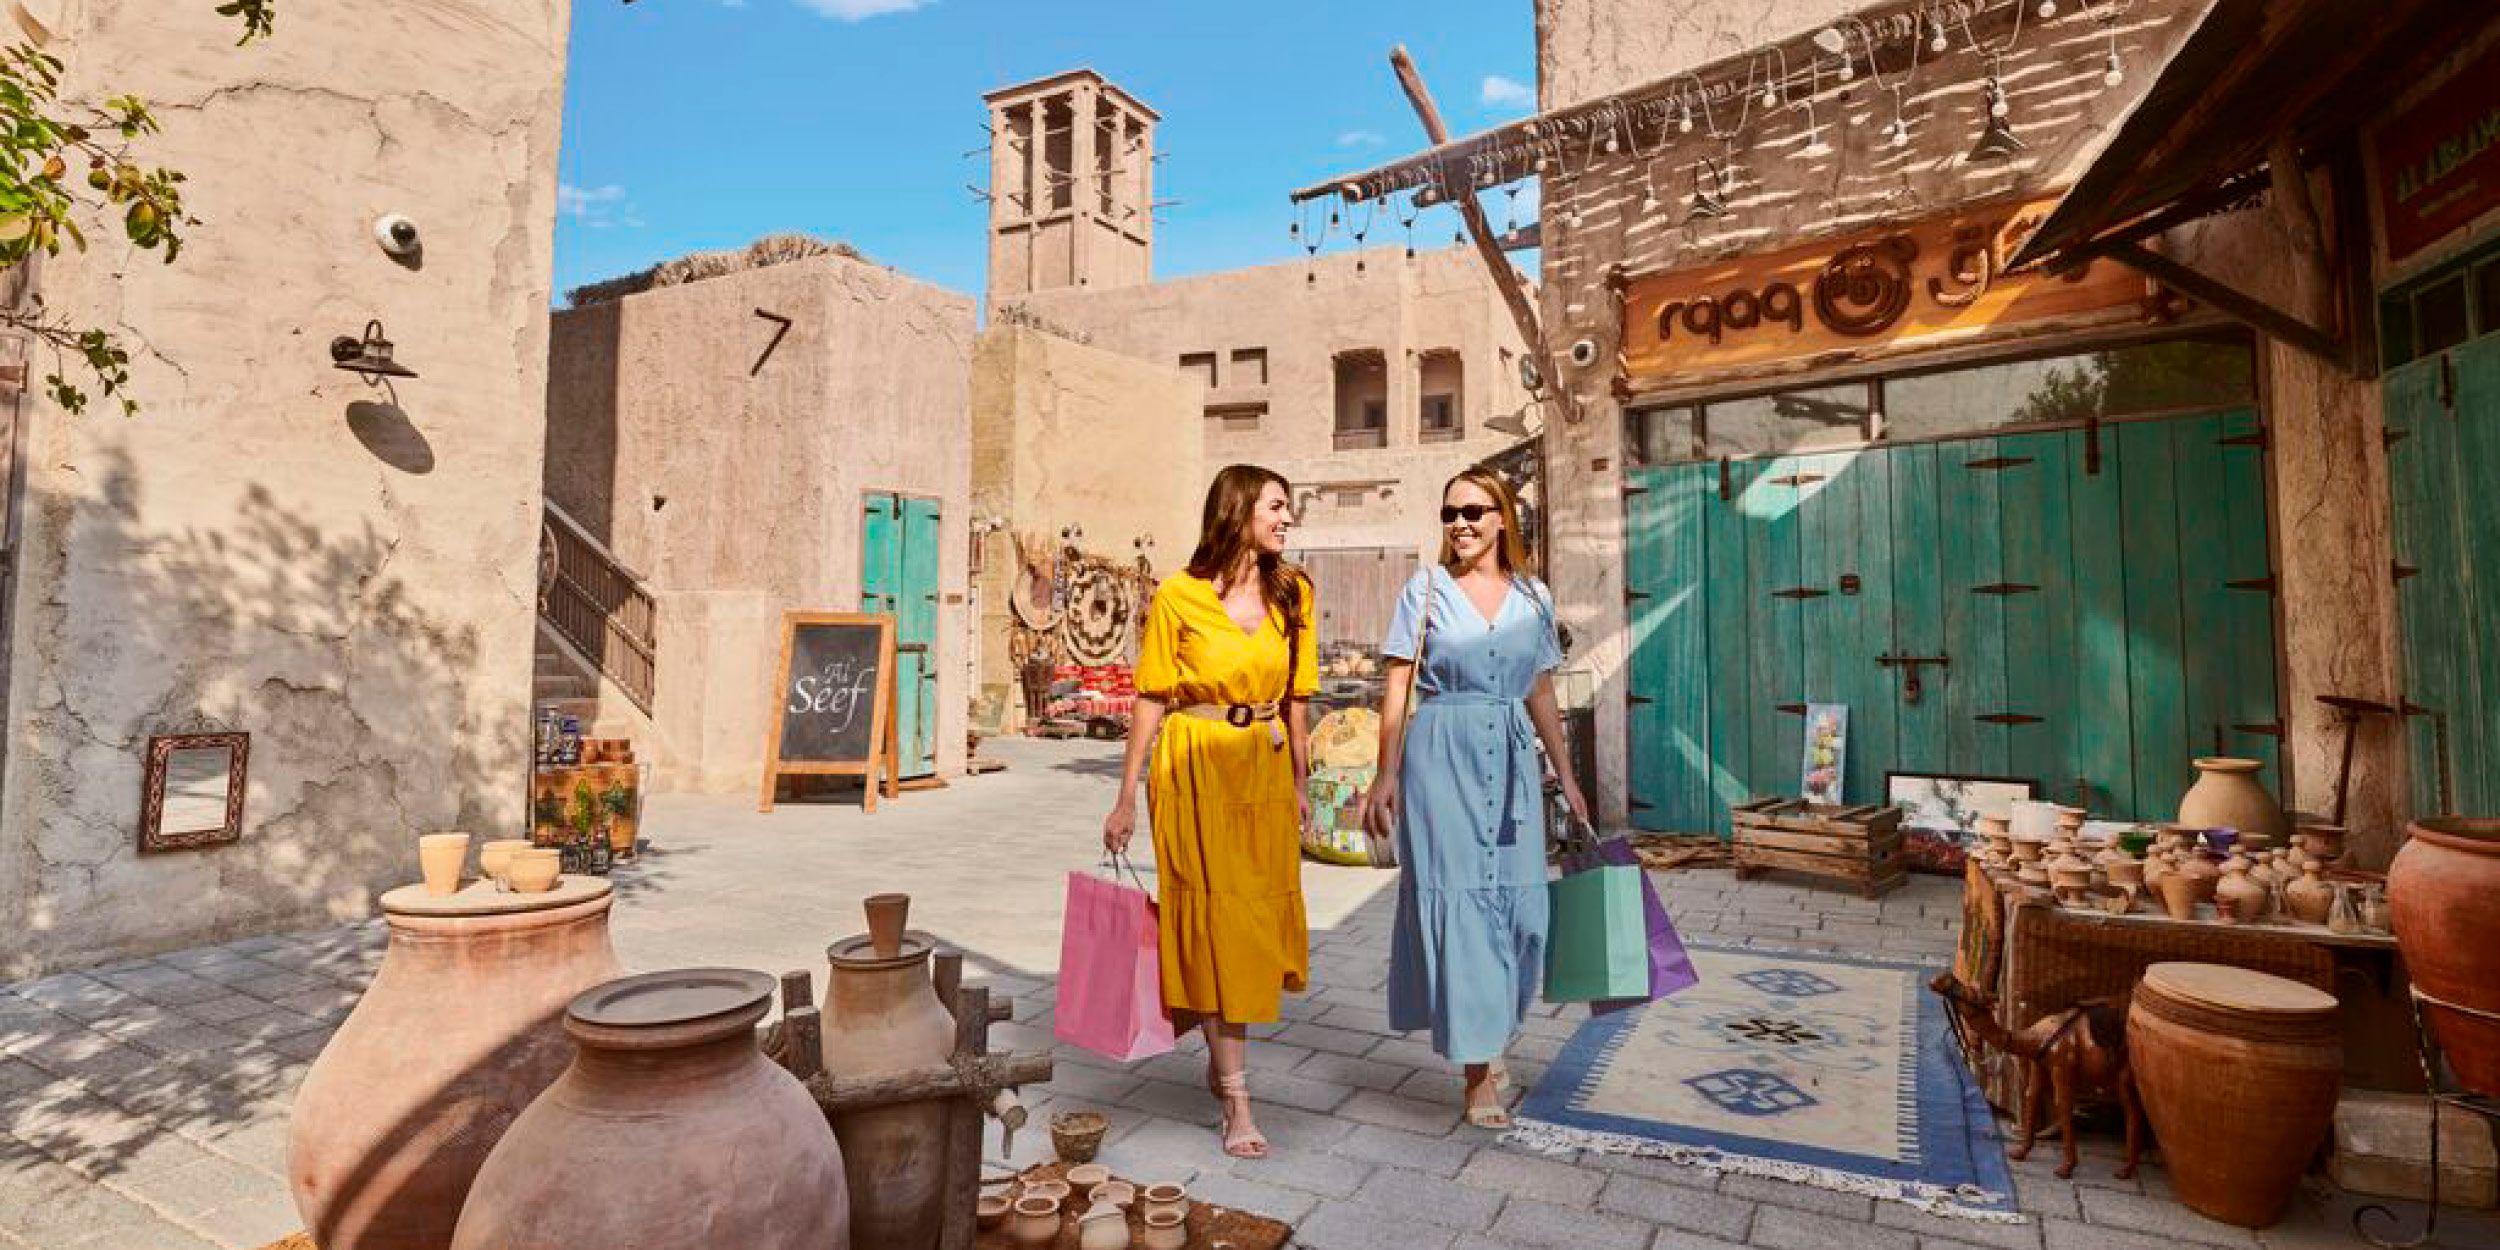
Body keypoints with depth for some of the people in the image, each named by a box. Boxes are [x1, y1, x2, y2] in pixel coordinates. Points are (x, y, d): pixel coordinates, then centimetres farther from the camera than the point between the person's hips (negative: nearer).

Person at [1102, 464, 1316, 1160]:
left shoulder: (1292, 593, 5)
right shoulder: (1179, 595, -7)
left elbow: (1294, 698, 11)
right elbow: (1152, 699, -5)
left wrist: (1300, 785, 13)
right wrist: (1127, 799, -5)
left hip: (1265, 770, 5)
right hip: (1196, 768, -4)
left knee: (1258, 922, 11)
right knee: (1216, 920, 0)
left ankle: (1221, 1056, 36)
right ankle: (1236, 1100, 11)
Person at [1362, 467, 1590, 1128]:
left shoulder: (1534, 596, 10)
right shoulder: (1425, 589, 1)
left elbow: (1541, 695, 15)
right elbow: (1399, 688, -2)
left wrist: (1567, 777, 15)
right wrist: (1386, 775, -9)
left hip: (1512, 760, 4)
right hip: (1442, 757, -3)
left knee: (1518, 900, 5)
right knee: (1458, 898, -1)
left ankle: (1487, 1035, 30)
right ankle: (1479, 1072, 9)